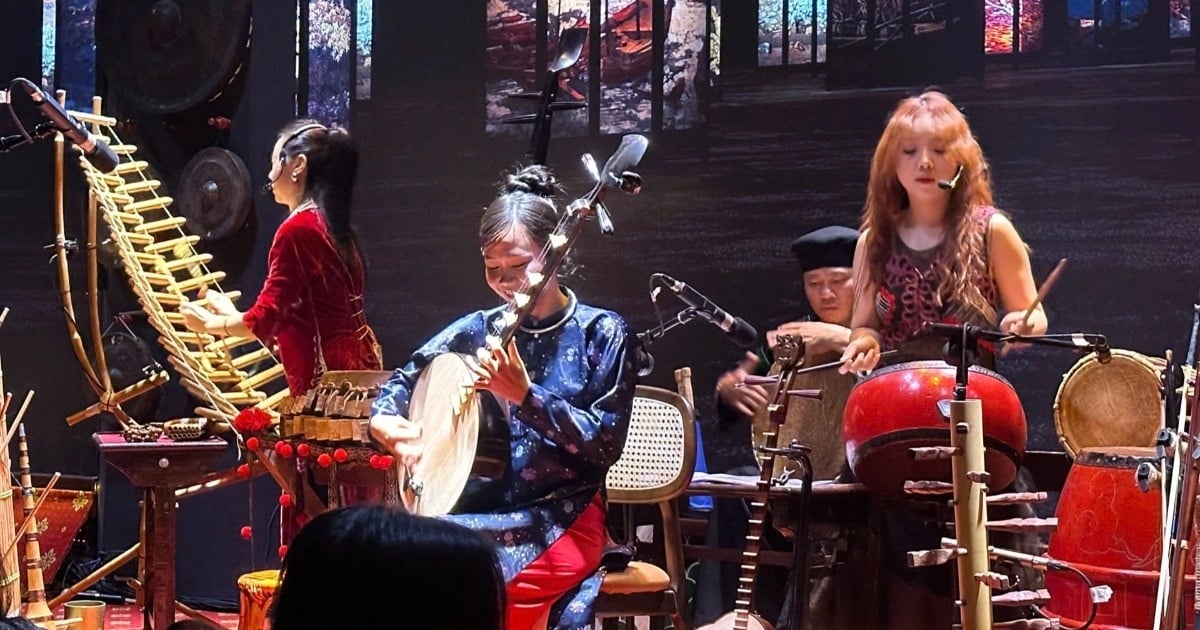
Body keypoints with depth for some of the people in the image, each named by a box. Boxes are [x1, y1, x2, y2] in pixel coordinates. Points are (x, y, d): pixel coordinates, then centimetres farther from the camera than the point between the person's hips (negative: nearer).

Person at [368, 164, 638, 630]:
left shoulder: (603, 335, -2)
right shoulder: (478, 330, 9)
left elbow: (606, 445, -9)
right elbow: (402, 383, 18)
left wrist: (524, 395, -20)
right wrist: (386, 424, -6)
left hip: (561, 522, -4)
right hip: (478, 511, 4)